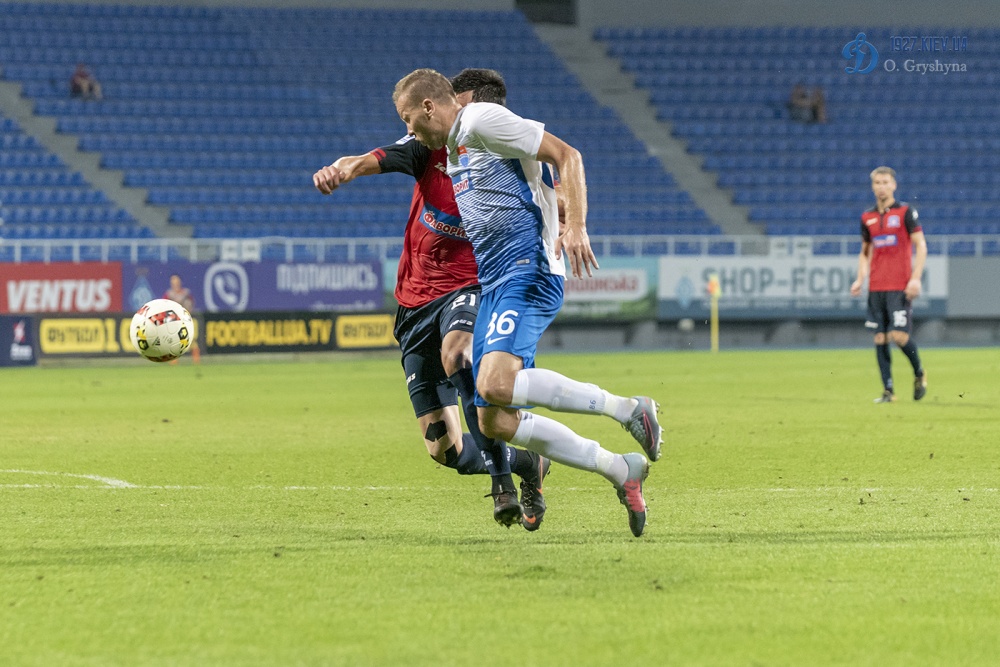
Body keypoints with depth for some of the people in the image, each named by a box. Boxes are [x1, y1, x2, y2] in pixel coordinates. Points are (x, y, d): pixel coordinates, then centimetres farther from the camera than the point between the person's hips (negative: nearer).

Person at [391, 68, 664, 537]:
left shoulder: (483, 120, -5)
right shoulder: (453, 150, 24)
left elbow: (566, 156, -11)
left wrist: (575, 228, -20)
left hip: (527, 273, -10)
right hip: (493, 288, 10)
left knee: (495, 385, -31)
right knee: (494, 422, 1)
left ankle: (628, 409, -19)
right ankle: (622, 471, 10)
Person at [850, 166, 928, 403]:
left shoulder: (905, 212, -1)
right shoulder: (867, 217, 12)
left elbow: (921, 245, -3)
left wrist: (916, 278, -12)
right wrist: (860, 279, 8)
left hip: (900, 286, -5)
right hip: (876, 286, 5)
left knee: (899, 335, -12)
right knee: (880, 338, 0)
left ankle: (919, 373, 15)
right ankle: (888, 390, 5)